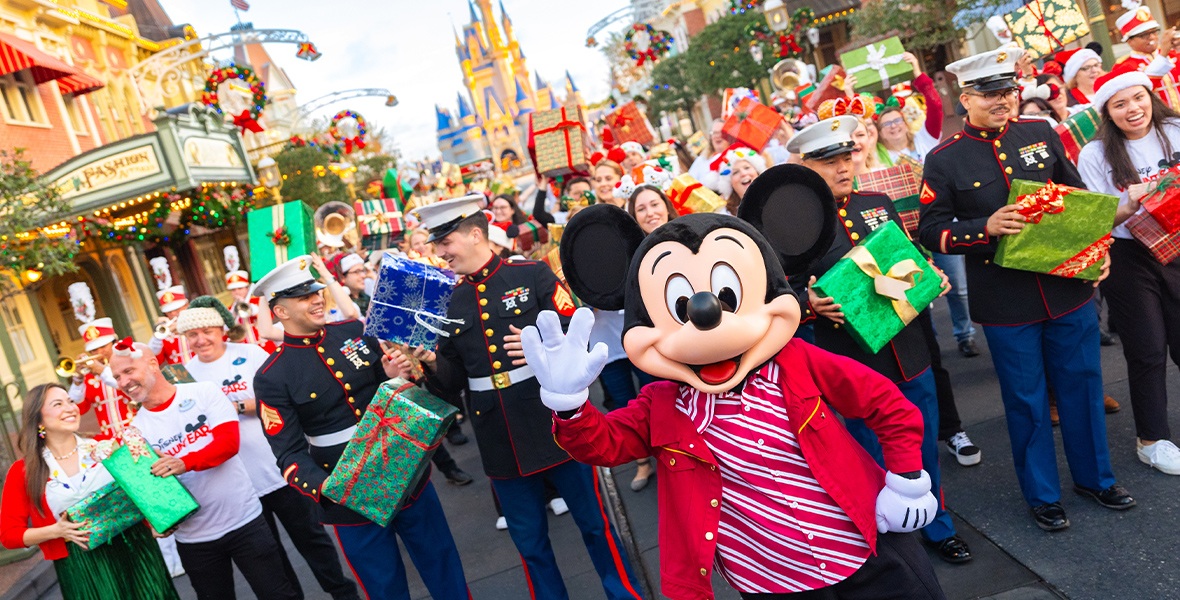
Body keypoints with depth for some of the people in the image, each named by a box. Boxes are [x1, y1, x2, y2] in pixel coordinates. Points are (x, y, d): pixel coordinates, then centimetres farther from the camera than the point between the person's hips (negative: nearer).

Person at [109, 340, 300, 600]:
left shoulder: (203, 392, -4)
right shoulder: (137, 429, 2)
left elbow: (230, 441, -15)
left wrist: (184, 463, -29)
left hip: (244, 519, -3)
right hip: (194, 537, 3)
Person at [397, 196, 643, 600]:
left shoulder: (533, 276, -4)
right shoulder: (451, 303, 8)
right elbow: (452, 380, 11)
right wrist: (431, 361, -9)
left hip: (556, 427, -3)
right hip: (502, 445, 4)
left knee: (594, 524, 11)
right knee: (529, 543, 14)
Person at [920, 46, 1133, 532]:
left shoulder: (1042, 133, 5)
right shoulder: (943, 160, -7)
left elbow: (1080, 196, 14)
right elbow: (931, 230, -6)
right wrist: (986, 227, -21)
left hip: (1068, 287, 4)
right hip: (1006, 304, -3)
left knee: (1082, 383, 16)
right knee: (1026, 400, 8)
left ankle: (1094, 476, 37)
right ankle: (1042, 495, 27)